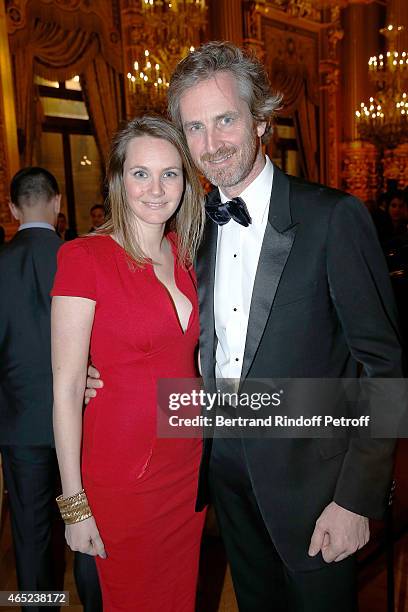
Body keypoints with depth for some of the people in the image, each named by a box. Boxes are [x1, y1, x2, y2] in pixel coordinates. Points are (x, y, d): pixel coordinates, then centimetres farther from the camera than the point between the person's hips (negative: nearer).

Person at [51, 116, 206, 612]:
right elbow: (66, 386, -14)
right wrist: (74, 502, -13)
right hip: (124, 473, -5)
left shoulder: (183, 251, 3)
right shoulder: (84, 257, -15)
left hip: (190, 464, 5)